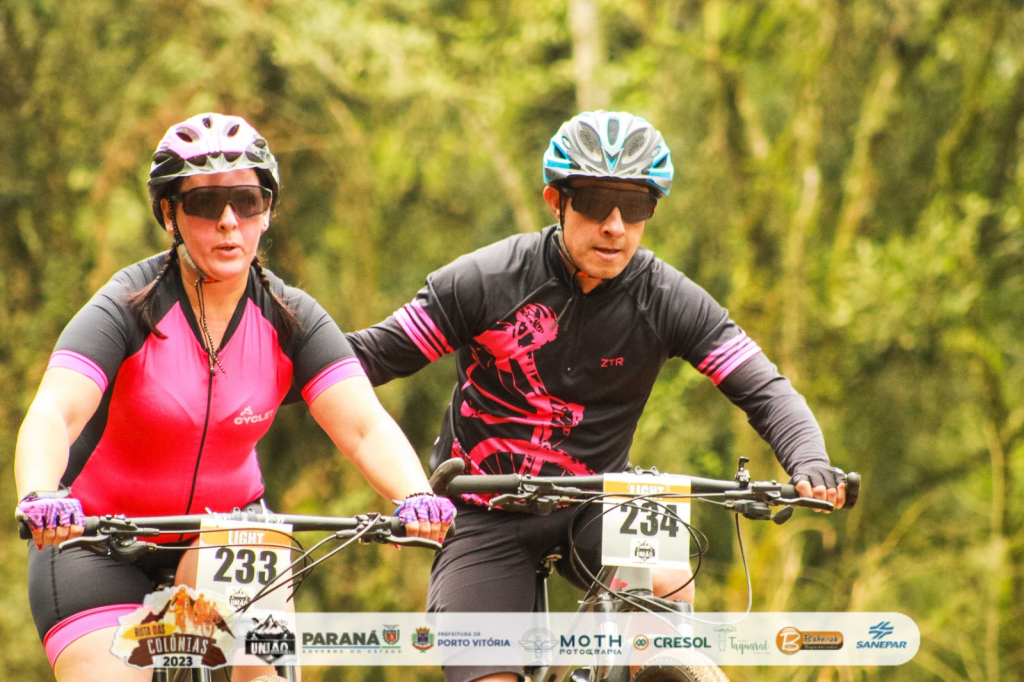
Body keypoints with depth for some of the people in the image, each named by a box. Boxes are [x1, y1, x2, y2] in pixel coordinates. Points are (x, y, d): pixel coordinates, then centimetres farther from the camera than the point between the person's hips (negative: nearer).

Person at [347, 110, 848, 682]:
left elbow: (764, 388, -11)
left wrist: (810, 462, -30)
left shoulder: (668, 301, -9)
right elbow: (374, 356, -9)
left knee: (667, 586, -31)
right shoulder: (487, 281, -13)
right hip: (487, 516, -1)